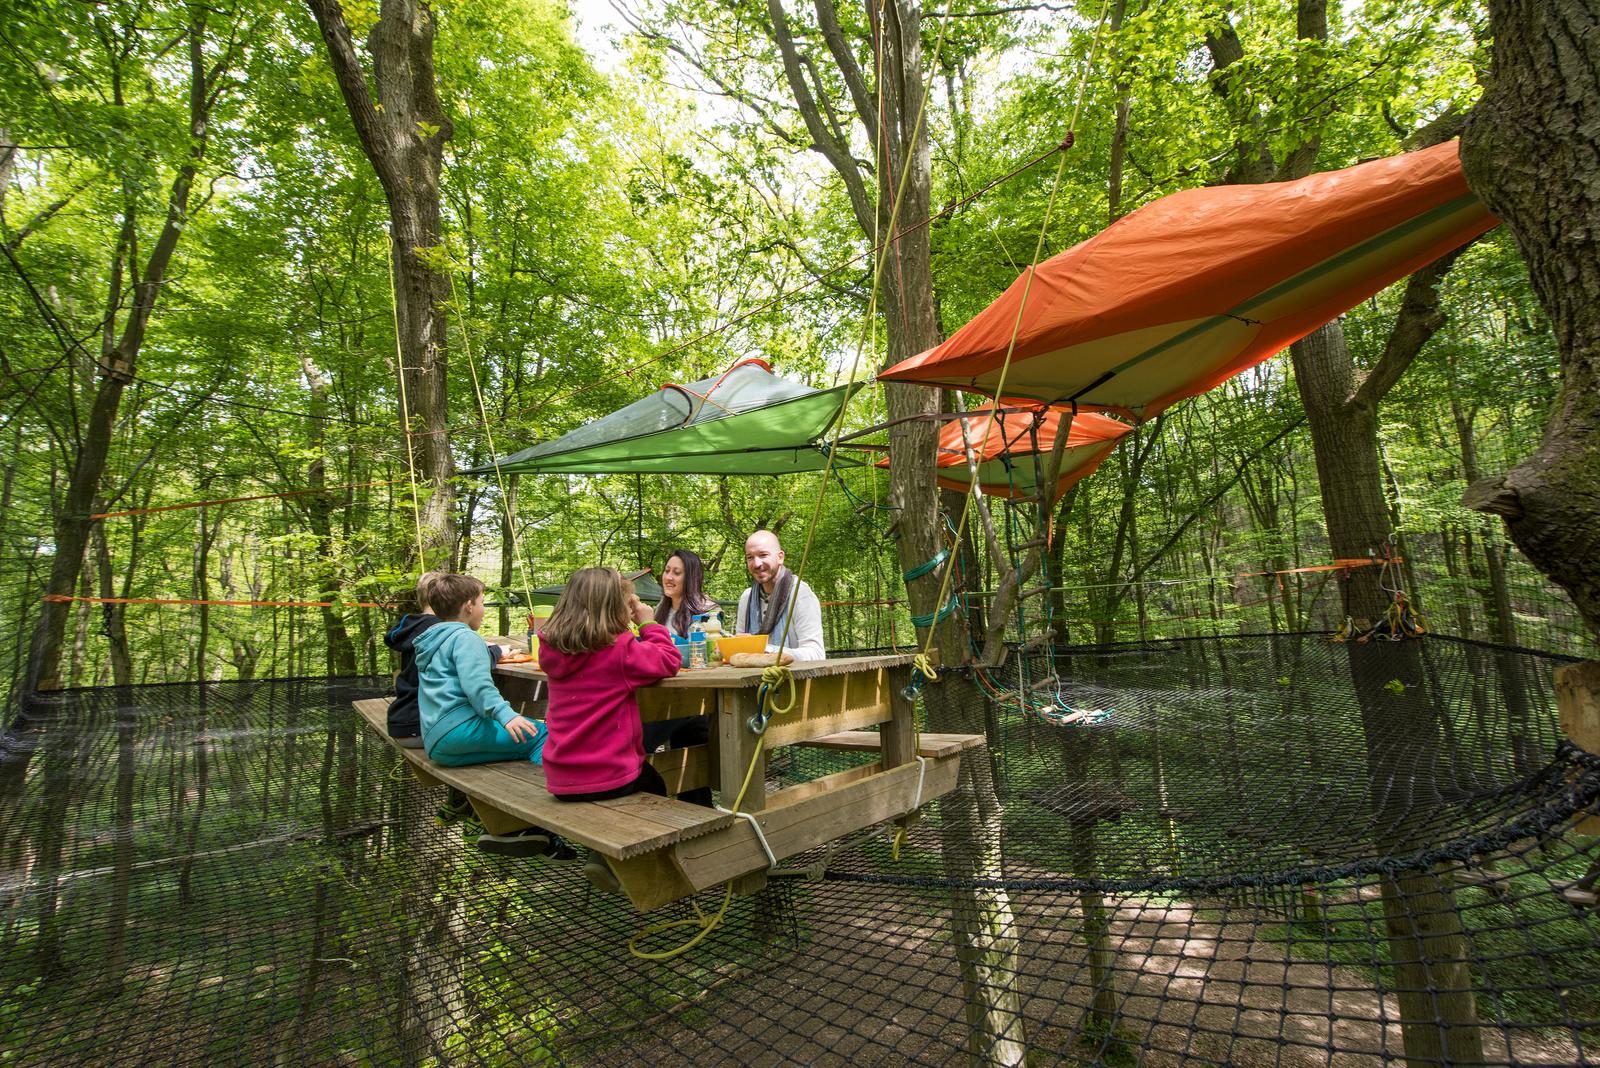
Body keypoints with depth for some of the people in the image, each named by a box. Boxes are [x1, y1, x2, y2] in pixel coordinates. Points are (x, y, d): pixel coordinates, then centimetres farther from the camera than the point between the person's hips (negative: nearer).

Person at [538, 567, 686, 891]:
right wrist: (649, 624, -2)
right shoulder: (620, 649, -19)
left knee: (645, 775, 32)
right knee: (654, 788, 27)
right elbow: (669, 660, -12)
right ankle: (607, 860, 15)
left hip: (561, 781, 6)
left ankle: (606, 857, 23)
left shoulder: (553, 649, 2)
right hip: (608, 779, -6)